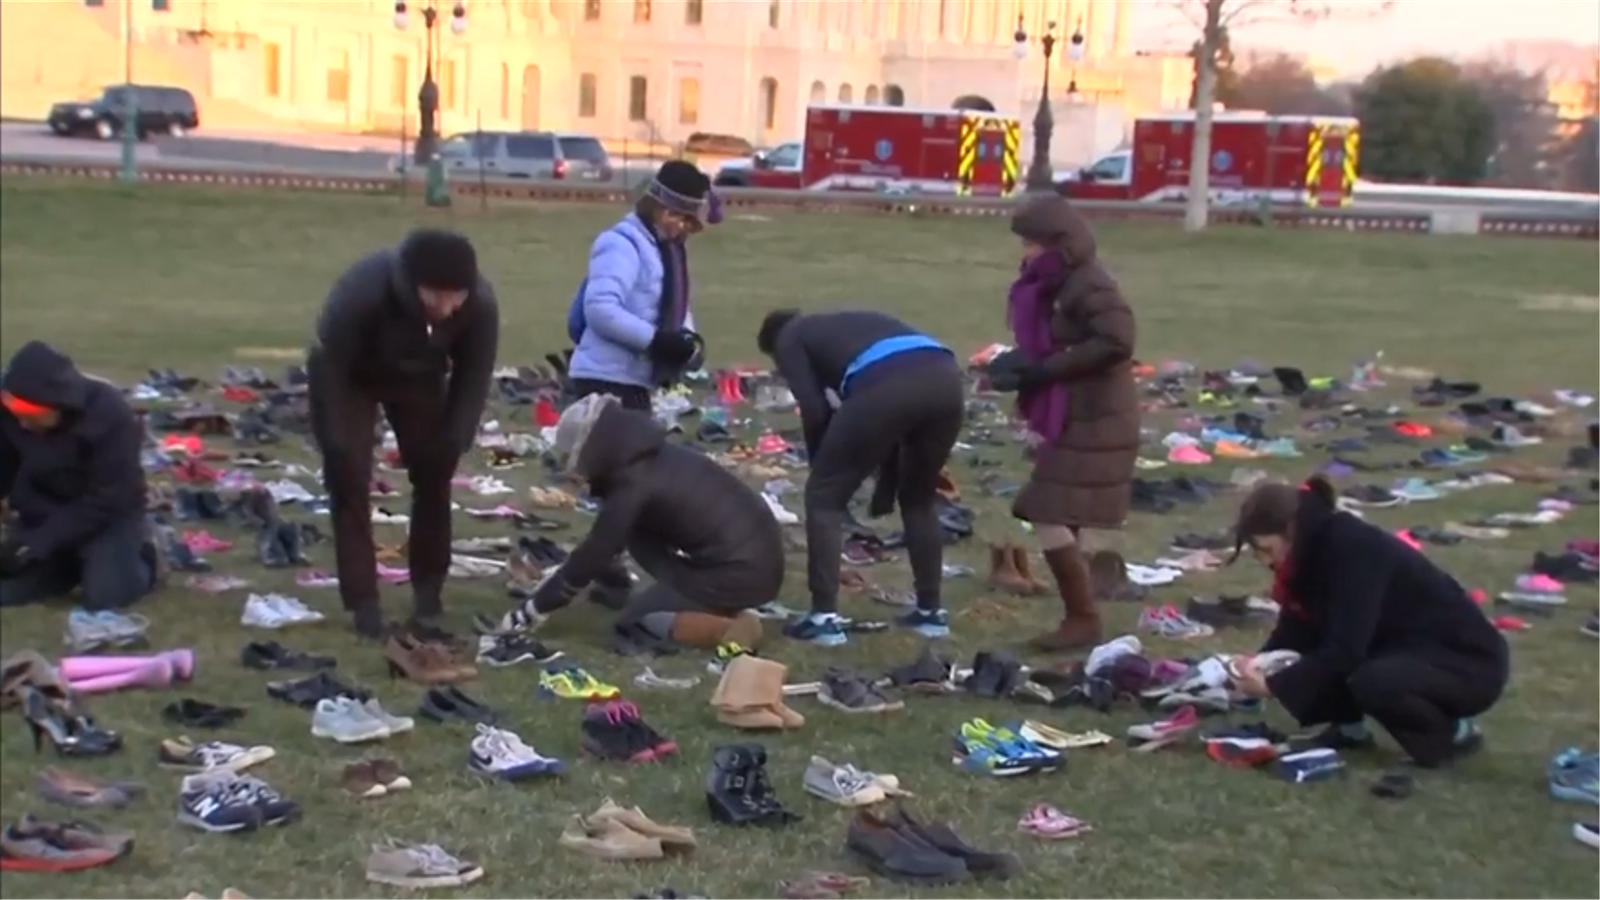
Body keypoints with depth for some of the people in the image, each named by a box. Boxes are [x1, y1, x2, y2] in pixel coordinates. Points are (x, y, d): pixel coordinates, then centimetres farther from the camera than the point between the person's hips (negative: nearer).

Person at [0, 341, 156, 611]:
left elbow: (107, 501, -27)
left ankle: (142, 559, 9)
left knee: (105, 596, -23)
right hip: (43, 510, 5)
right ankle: (72, 562, 19)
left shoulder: (111, 416, -30)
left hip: (109, 511, -5)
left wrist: (41, 540, -31)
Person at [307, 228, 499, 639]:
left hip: (419, 377, 3)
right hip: (347, 378, -3)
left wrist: (454, 441, -18)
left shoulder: (481, 304, -31)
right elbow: (330, 366, -29)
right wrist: (341, 445, -26)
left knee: (433, 476, 0)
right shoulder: (362, 291, -42)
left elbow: (474, 373, -14)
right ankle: (363, 601, -5)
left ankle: (428, 593, 14)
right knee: (350, 481, -11)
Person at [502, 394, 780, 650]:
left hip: (739, 573, -9)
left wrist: (533, 610, 0)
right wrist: (562, 579, 34)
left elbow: (593, 555, -9)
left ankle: (729, 629, -12)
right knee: (637, 535, 17)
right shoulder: (655, 459, 12)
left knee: (633, 618, 7)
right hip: (756, 558, 9)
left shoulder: (634, 482, -13)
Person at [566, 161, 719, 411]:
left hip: (635, 380, 10)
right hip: (606, 380, -10)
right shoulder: (621, 245, -16)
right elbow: (600, 309, -27)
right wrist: (655, 339, -27)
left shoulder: (667, 248, 16)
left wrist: (686, 337, -2)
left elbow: (672, 307, 20)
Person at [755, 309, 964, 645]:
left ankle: (825, 618, 9)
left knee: (824, 496, 12)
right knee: (919, 497, 29)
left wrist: (821, 465, 27)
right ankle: (931, 611, 31)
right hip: (946, 379, 6)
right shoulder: (846, 325, 43)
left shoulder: (788, 339, 25)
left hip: (884, 386, -6)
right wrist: (887, 481, 42)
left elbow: (815, 410, 10)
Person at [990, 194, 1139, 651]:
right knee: (1058, 523, 12)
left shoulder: (1089, 285, -16)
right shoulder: (1058, 284, 13)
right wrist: (1023, 364, 0)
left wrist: (1043, 370, -24)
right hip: (1074, 421, 10)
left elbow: (1117, 342, -28)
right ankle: (1079, 618, 21)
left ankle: (1084, 622, 0)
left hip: (1094, 424, -10)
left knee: (1052, 523, -11)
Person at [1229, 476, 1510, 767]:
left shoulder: (1354, 548, -27)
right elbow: (1296, 628, 1)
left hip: (1471, 662, -8)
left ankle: (1454, 734, -8)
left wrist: (1272, 685, -27)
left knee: (1370, 681, -35)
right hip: (1407, 650, 8)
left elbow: (1345, 651, -31)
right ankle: (1350, 726, 10)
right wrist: (1259, 665, -16)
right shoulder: (1317, 547, -2)